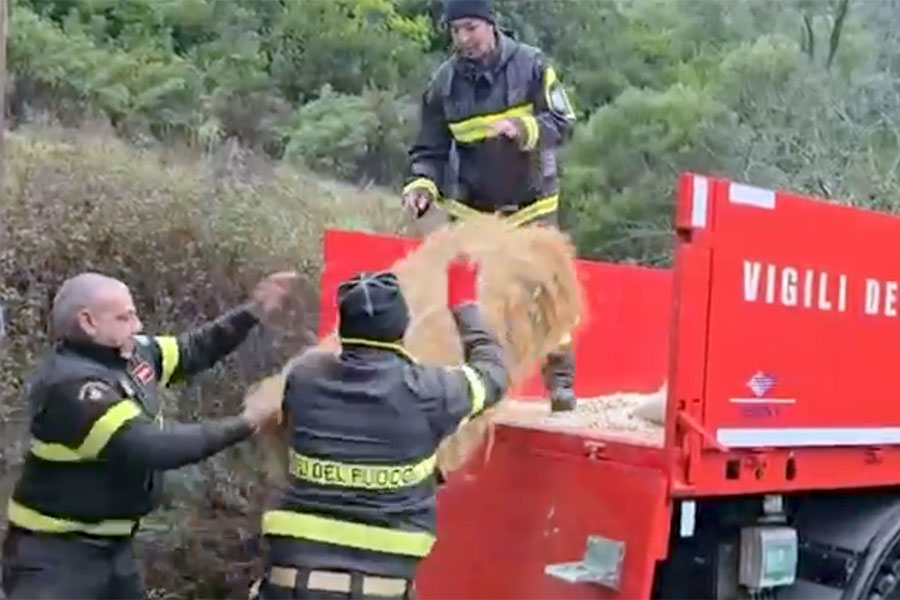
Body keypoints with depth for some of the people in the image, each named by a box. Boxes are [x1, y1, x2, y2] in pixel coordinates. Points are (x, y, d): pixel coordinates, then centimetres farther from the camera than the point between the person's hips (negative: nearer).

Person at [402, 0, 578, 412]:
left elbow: (563, 124, -9)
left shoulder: (531, 65, -9)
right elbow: (430, 149, 1)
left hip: (531, 206, -2)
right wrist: (422, 183, -19)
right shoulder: (444, 82, -2)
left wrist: (522, 128, -27)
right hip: (471, 209, 2)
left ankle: (560, 378, 9)